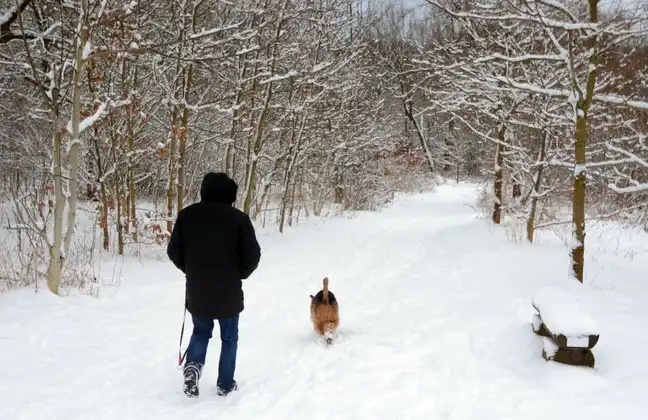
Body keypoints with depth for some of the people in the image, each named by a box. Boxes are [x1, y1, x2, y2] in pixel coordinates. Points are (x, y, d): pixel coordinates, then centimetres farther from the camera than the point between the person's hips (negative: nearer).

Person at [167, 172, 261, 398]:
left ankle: (193, 365, -2)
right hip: (228, 291, -2)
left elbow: (173, 251, 3)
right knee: (229, 338, 14)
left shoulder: (187, 215, -3)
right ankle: (225, 384, 19)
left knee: (201, 331, 22)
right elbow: (252, 255, -9)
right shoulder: (238, 218, -12)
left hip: (196, 290, 3)